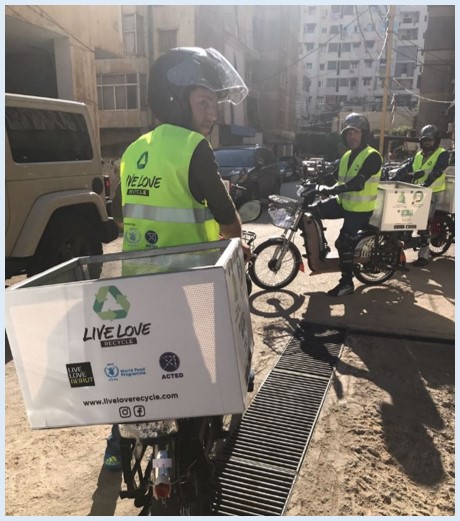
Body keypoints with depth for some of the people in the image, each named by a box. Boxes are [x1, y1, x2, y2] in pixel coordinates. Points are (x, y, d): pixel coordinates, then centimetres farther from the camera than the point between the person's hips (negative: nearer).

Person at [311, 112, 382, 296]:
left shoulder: (372, 156, -16)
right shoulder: (347, 156, 12)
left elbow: (358, 182, -29)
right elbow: (334, 176, 13)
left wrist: (332, 190, -33)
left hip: (360, 208, -8)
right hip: (344, 202, 8)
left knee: (343, 244, -11)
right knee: (312, 212, -3)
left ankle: (347, 283, 5)